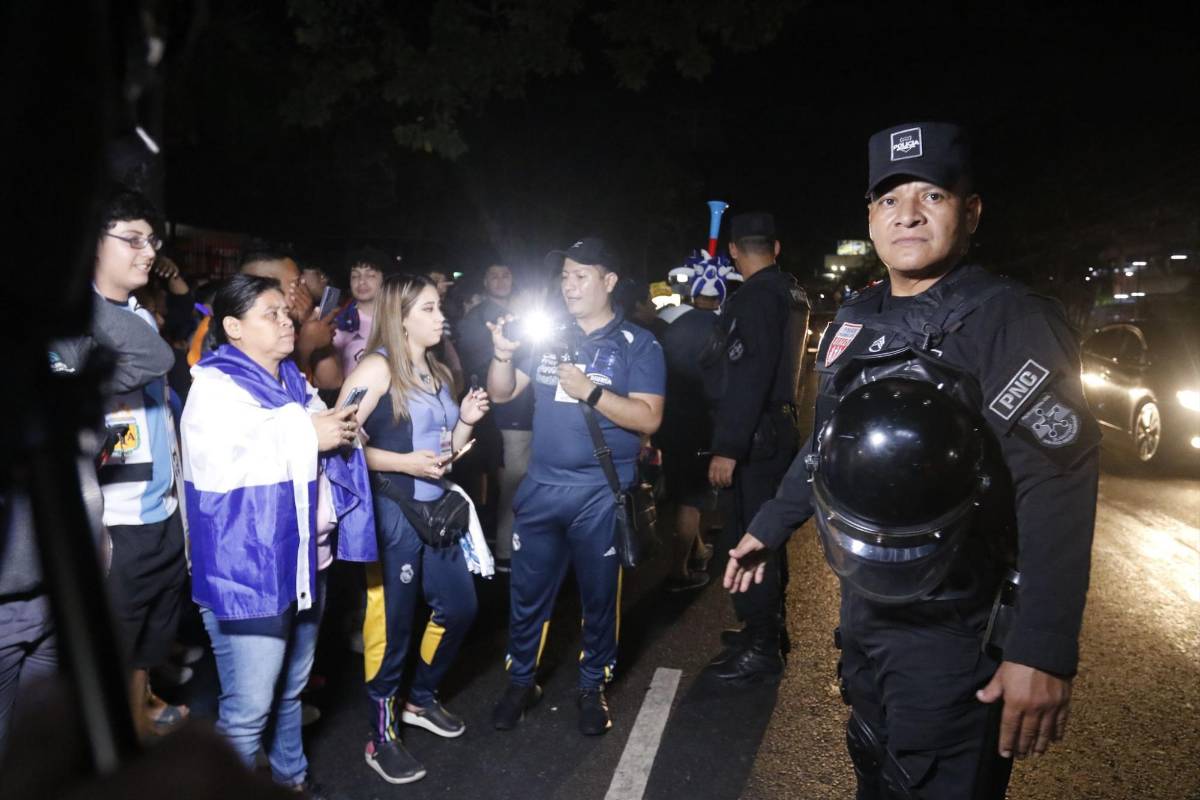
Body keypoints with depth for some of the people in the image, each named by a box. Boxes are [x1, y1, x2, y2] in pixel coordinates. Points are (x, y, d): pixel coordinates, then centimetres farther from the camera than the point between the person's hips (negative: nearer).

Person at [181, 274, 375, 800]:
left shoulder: (293, 380, 13)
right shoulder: (215, 384, -12)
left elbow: (313, 457, 22)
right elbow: (221, 466, -27)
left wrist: (339, 428, -1)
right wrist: (307, 433, -20)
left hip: (304, 559, 8)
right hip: (248, 570, -8)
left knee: (290, 687, 23)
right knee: (249, 707, -1)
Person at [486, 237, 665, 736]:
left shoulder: (637, 343, -4)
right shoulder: (548, 337, 7)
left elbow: (648, 418, -13)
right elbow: (502, 394, 7)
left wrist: (590, 391, -22)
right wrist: (503, 355, -11)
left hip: (600, 494, -3)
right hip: (541, 487, 3)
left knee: (599, 596, 12)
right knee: (527, 592, 12)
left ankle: (593, 687, 32)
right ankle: (521, 681, 32)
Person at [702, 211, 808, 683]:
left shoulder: (756, 296, -16)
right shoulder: (791, 293, 13)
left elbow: (748, 376, -24)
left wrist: (727, 447, -24)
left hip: (753, 436, -10)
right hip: (779, 427, 10)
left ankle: (760, 648, 7)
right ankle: (768, 628, 33)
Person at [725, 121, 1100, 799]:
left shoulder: (1009, 320, -15)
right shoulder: (854, 322, 7)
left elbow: (1058, 485, -23)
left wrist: (1044, 650, -28)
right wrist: (768, 529, 19)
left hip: (955, 632, -7)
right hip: (863, 606, 7)